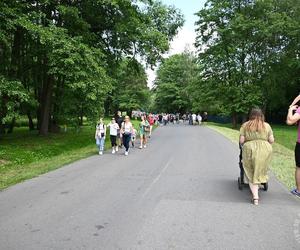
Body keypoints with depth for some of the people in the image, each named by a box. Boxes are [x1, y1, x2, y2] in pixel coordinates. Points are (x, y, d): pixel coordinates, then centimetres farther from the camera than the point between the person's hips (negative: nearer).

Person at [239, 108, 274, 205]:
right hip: (265, 151, 1)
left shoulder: (245, 125, 4)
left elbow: (241, 141, 0)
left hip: (249, 150, 0)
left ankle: (255, 196, 3)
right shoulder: (267, 126, 7)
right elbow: (271, 140, 5)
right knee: (260, 172, 17)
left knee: (251, 174, 8)